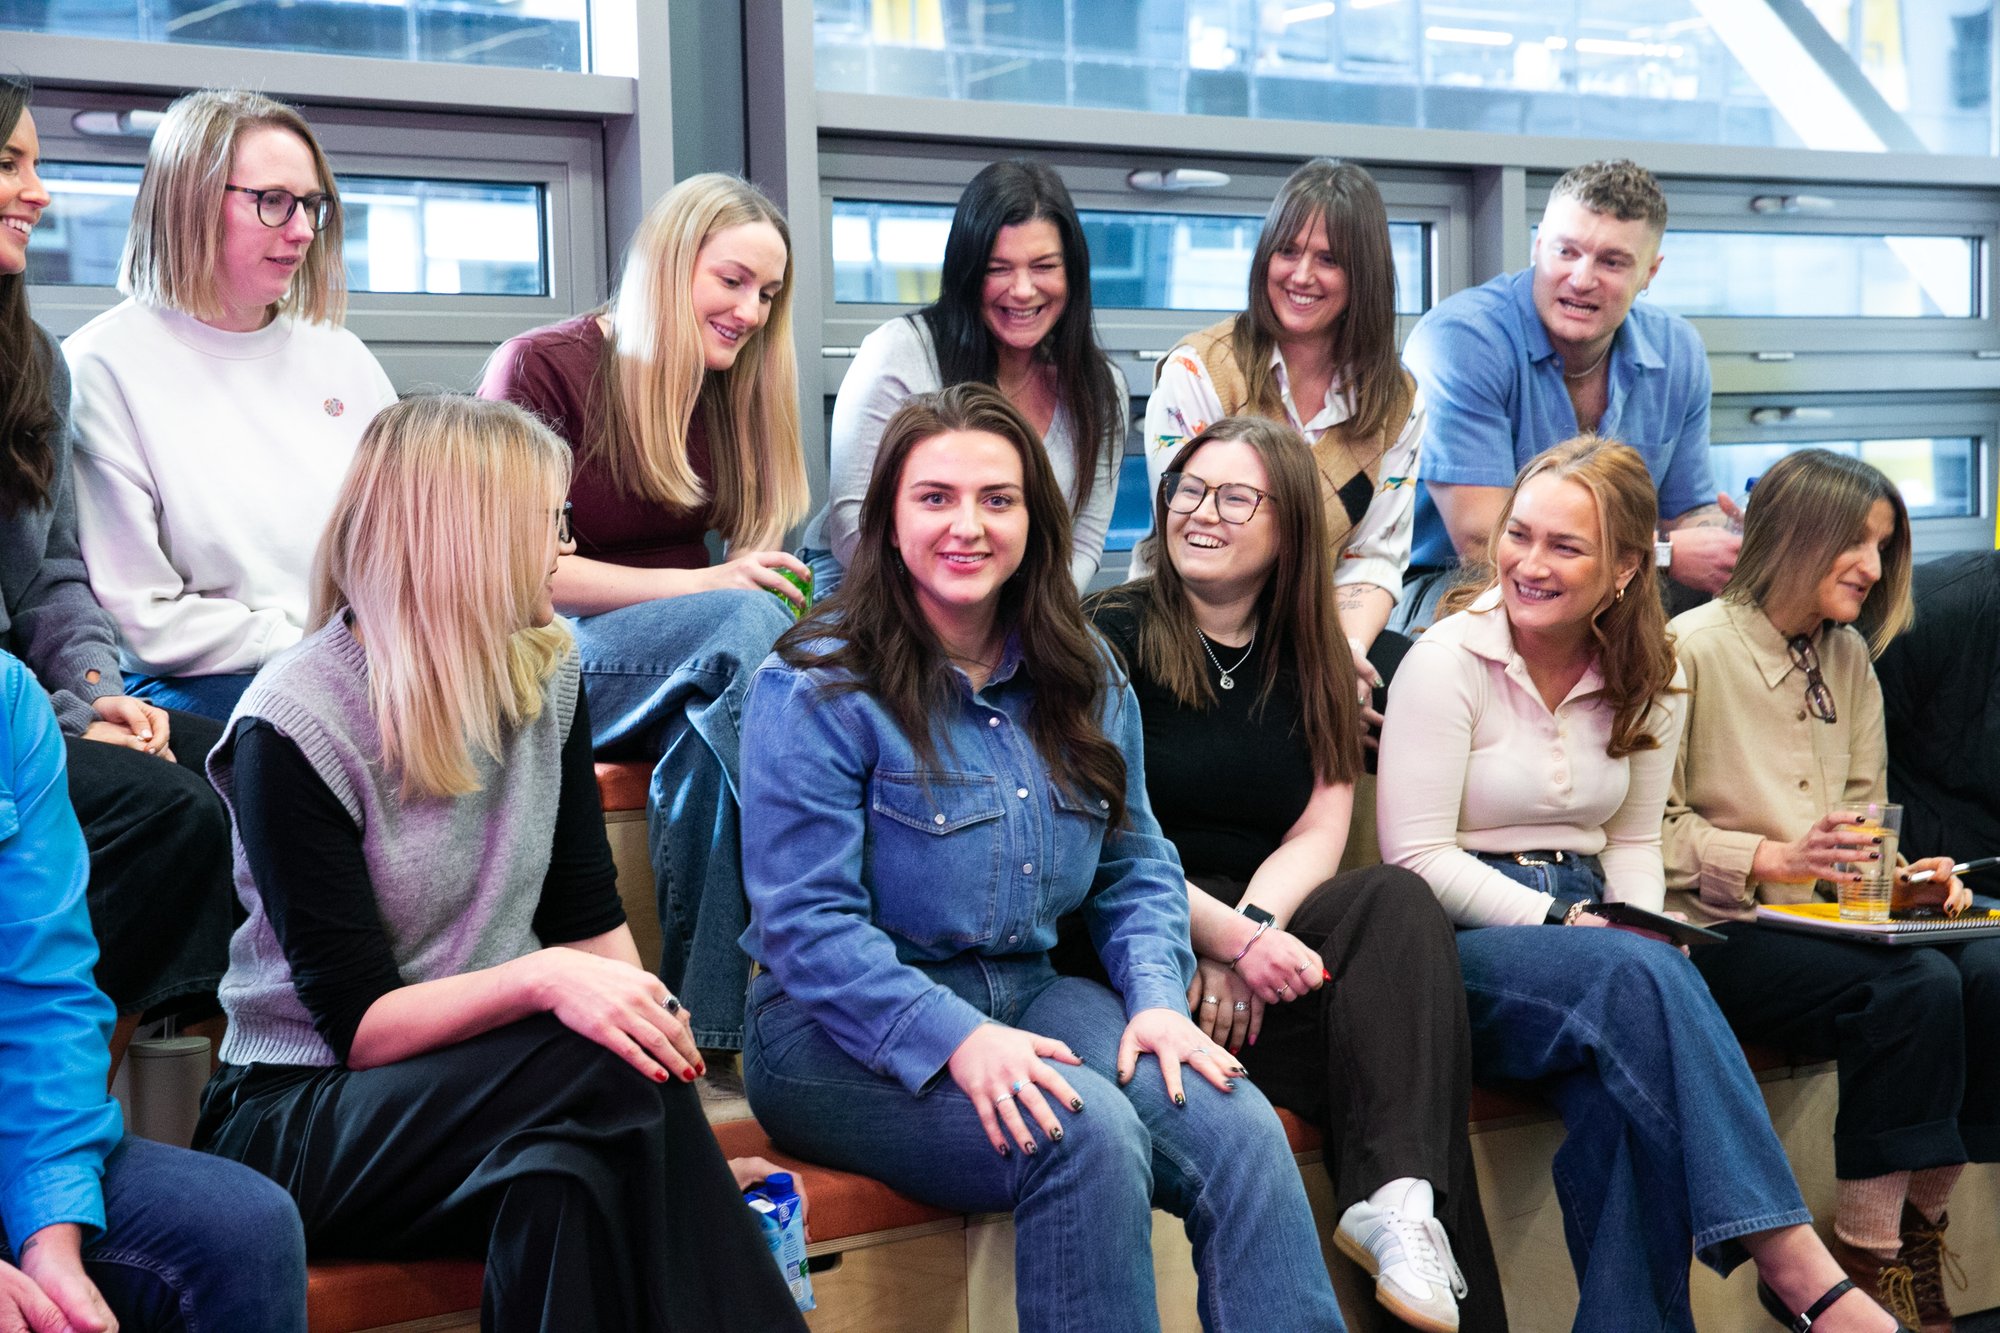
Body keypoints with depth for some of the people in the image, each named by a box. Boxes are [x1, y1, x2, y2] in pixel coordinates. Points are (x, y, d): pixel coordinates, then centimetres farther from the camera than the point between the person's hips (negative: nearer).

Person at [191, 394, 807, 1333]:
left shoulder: (544, 674, 5)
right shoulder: (292, 730, -13)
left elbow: (589, 920, 8)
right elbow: (360, 1025, -15)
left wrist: (646, 1018, -13)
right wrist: (539, 979, -31)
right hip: (299, 1121, -4)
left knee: (575, 1167, -31)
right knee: (604, 1071, -30)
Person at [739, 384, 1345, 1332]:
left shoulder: (1084, 681, 12)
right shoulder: (817, 688, -8)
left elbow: (1135, 871, 16)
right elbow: (806, 924, -14)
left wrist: (1158, 997, -5)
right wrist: (956, 1038, -26)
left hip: (1030, 994, 6)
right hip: (849, 1029, -5)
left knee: (1237, 1126, -23)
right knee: (1086, 1132, -33)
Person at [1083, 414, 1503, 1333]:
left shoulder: (1313, 662, 15)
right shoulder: (1111, 638, -1)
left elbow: (1318, 834, 6)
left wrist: (1251, 929, -16)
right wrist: (1229, 937, -21)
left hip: (1260, 929, 4)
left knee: (1398, 899, -28)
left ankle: (1398, 1196, -38)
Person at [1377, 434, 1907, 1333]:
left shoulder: (1644, 681, 10)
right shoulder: (1448, 660, -6)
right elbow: (1416, 858, -10)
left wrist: (1642, 928, -5)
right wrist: (1563, 923, -17)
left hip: (1583, 935, 5)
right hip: (1463, 946, -5)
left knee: (1622, 1088, -32)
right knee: (1640, 980, -35)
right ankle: (1790, 1258, -35)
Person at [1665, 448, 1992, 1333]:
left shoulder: (1848, 658, 14)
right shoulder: (1690, 649, -8)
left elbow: (1864, 807, 19)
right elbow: (1650, 831, -11)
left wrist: (1900, 874, -2)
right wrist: (1774, 861, -21)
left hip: (1832, 918, 7)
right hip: (1718, 931, -7)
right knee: (1915, 988, -29)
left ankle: (1915, 1231, -7)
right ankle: (1868, 1256, -18)